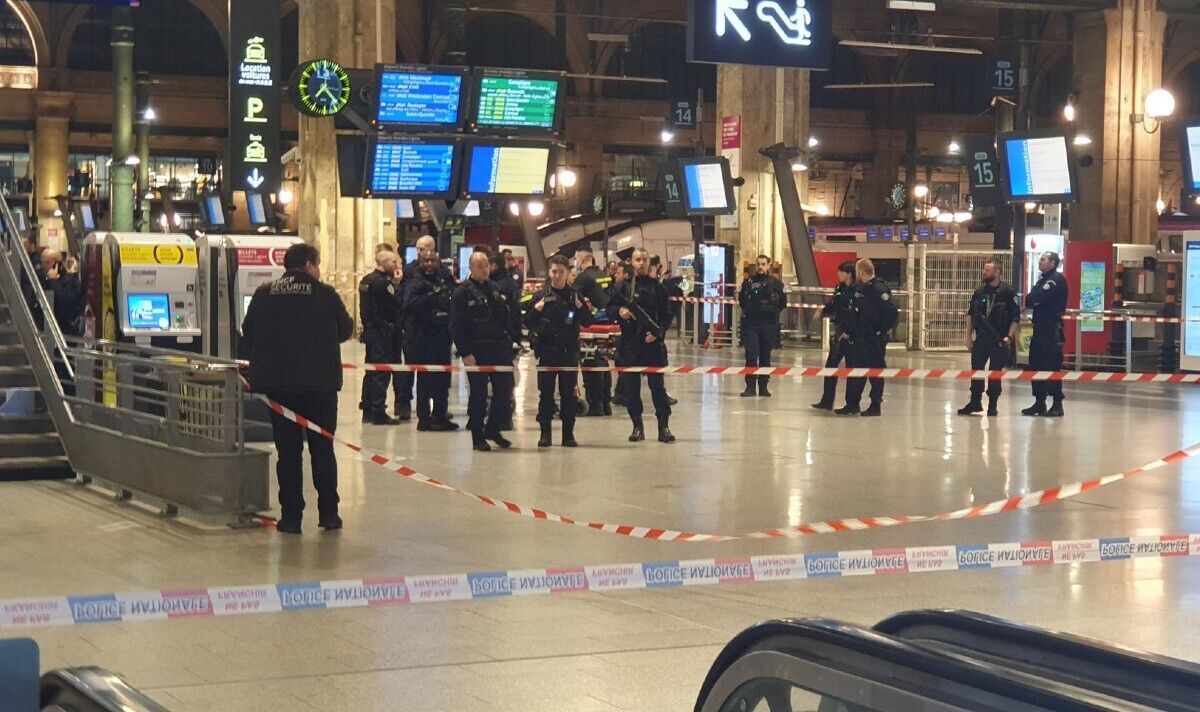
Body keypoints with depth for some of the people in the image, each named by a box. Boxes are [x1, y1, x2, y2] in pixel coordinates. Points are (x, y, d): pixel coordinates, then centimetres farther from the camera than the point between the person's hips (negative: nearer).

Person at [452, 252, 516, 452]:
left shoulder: (496, 289, 14)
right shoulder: (463, 292, -5)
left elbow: (508, 318, 19)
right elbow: (456, 326, -10)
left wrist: (509, 344, 12)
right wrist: (465, 353, -17)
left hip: (500, 349, 5)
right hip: (477, 352, -5)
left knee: (505, 389, 4)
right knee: (478, 394, 1)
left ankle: (493, 428, 22)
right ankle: (478, 437, 9)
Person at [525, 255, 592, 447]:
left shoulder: (575, 295, 6)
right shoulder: (541, 295, 4)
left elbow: (588, 322, 6)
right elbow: (527, 323, 4)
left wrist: (580, 306, -10)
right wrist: (536, 310, -14)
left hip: (569, 352, 1)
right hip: (547, 352, -1)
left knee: (569, 394, 3)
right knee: (546, 393, 1)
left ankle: (568, 434, 9)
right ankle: (545, 433, 8)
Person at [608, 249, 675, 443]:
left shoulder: (657, 287, 5)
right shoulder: (624, 286, 8)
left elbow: (667, 315, 4)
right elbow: (609, 309, 12)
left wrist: (658, 333, -11)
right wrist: (619, 311, -10)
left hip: (653, 342, -2)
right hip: (630, 343, 2)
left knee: (657, 384, -2)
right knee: (632, 386, 4)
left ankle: (663, 427, 0)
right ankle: (637, 426, 13)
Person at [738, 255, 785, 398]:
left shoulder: (776, 283, 3)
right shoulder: (748, 282, 7)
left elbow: (783, 302, 8)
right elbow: (741, 299, 20)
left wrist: (773, 311, 0)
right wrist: (748, 311, 10)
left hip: (769, 325, 0)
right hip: (750, 324, 0)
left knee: (765, 356, 6)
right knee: (751, 355, -7)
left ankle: (763, 387, 14)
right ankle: (750, 386, -3)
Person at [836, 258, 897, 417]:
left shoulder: (879, 289, -15)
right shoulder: (858, 289, 12)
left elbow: (893, 314, -20)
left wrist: (881, 331, -15)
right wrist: (849, 331, 14)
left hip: (874, 340, -9)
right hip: (859, 339, 9)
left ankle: (876, 406, 8)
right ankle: (852, 404, 18)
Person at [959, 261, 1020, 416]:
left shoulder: (1008, 293, -5)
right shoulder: (979, 292, 8)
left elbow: (1016, 317, -6)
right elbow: (970, 314, 13)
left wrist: (1009, 336, -14)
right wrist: (969, 336, 9)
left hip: (999, 340, -4)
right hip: (981, 338, 4)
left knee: (995, 372, 3)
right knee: (976, 370, 4)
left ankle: (992, 405, 12)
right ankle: (975, 402, 13)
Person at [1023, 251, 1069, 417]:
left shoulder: (1057, 279, -8)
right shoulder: (1042, 280, 21)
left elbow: (1038, 297, -19)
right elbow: (1029, 301, 13)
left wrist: (1033, 299, 1)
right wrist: (1035, 300, -6)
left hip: (1052, 330, -9)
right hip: (1039, 329, 9)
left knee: (1052, 367, -9)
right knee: (1036, 366, 10)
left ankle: (1057, 405, -6)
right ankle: (1039, 403, 16)